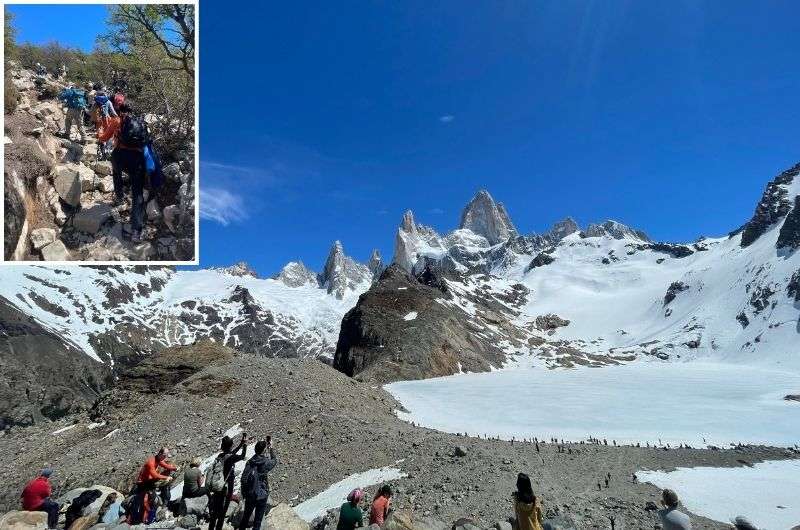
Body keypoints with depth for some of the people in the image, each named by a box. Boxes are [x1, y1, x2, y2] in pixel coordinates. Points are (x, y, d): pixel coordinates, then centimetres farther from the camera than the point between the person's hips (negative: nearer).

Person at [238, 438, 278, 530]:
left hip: (249, 495, 4)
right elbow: (274, 461, 3)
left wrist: (244, 493, 10)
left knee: (246, 516, 23)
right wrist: (271, 448, 11)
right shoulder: (265, 463, -19)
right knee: (258, 520, 11)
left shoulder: (250, 462, -8)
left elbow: (243, 478, -3)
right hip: (261, 496, -4)